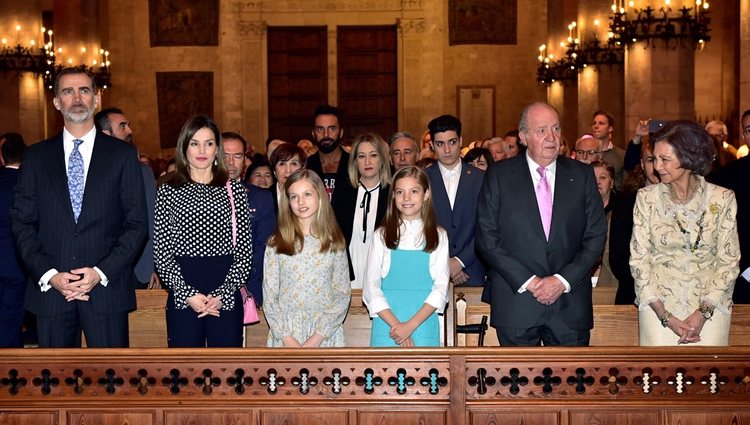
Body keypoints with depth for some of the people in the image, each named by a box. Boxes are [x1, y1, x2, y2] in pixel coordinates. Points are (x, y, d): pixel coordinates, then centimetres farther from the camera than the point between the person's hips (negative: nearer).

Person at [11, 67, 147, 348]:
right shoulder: (36, 157, 9)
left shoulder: (123, 154, 4)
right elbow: (22, 224, 6)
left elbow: (137, 224, 1)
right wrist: (49, 275, -8)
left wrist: (101, 272, -10)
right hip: (49, 290, 2)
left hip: (107, 288, -2)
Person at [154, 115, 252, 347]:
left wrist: (223, 293, -8)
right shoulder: (168, 190, 6)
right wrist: (187, 294, -9)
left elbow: (245, 249, 3)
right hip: (183, 298, 0)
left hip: (226, 297, 1)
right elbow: (161, 251, 1)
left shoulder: (234, 189, 7)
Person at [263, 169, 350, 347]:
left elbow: (342, 294, 1)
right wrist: (287, 338, -9)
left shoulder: (334, 243, 4)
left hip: (325, 336, 0)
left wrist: (318, 337, -9)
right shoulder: (276, 244, 3)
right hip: (285, 335, 0)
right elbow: (269, 297, 2)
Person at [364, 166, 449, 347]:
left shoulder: (439, 236, 6)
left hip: (424, 326, 0)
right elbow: (371, 286, 1)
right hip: (387, 327, 0)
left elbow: (441, 287, -1)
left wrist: (411, 325, -11)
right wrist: (395, 324, -11)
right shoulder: (382, 236, 7)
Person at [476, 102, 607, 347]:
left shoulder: (582, 175, 6)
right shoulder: (499, 176, 1)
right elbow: (487, 239, -4)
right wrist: (528, 281, -11)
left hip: (570, 304, 1)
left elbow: (596, 236, 3)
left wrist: (563, 280, -8)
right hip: (515, 304, -1)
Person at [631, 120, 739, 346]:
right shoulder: (646, 197, -2)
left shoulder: (722, 199, -2)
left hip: (710, 305, 0)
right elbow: (638, 259, -2)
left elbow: (729, 261, 0)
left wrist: (703, 313, -11)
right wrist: (666, 317, -10)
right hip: (658, 305, 0)